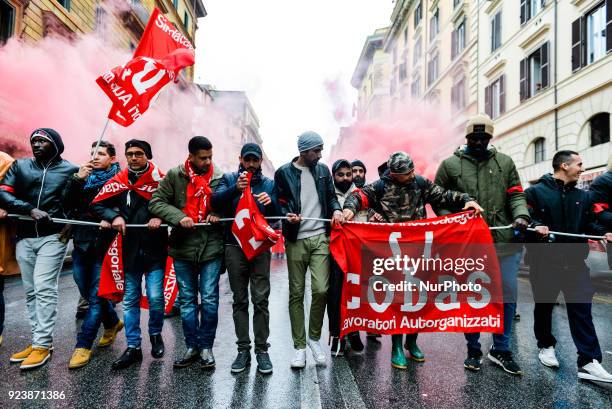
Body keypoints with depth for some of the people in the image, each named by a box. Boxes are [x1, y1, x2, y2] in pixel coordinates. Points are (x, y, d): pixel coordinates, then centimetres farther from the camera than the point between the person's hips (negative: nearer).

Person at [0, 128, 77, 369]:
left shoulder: (70, 170, 4)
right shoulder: (20, 166, 11)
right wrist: (30, 210, -13)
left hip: (53, 237, -4)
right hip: (24, 237, 4)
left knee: (44, 289, -9)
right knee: (31, 291, 8)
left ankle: (42, 344, -1)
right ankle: (39, 340, 17)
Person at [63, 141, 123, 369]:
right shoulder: (83, 177, 11)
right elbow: (67, 205, 1)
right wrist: (77, 179, -9)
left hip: (104, 245, -5)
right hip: (81, 243, 6)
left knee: (95, 296, -1)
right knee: (87, 293, 16)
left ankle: (83, 345, 11)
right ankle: (113, 322, 38)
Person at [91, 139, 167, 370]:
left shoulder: (160, 180, -3)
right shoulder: (118, 181, 5)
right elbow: (96, 205, 6)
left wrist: (160, 217, -20)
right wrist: (114, 217, -12)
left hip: (155, 249, -3)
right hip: (130, 250, 3)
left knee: (155, 297, -3)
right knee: (130, 300, 8)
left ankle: (155, 334, 25)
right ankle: (133, 347, 20)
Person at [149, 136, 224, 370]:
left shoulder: (219, 177, 2)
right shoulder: (175, 176, 1)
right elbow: (156, 202, -2)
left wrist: (218, 214, -9)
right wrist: (178, 217, -17)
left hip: (212, 247, -1)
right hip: (183, 247, 1)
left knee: (209, 299, 2)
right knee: (186, 300, 11)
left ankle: (206, 346, 19)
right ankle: (192, 346, 26)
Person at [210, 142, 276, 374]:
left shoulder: (269, 184, 11)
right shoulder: (229, 179, 9)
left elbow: (277, 216, 4)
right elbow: (215, 200, -8)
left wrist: (270, 202, -17)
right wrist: (235, 189, -25)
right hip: (234, 245, 0)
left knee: (261, 300, -1)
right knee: (240, 300, 7)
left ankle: (262, 350, 9)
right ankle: (243, 349, 17)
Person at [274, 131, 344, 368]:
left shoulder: (323, 170, 12)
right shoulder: (284, 173, 2)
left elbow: (331, 196, 17)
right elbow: (279, 203, 3)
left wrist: (336, 209, -4)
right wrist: (288, 215, -18)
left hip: (320, 237, 2)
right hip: (296, 240, -1)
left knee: (321, 290, -8)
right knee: (296, 293, 5)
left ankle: (314, 338, 17)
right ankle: (299, 346, 19)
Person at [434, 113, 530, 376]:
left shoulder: (505, 162, 11)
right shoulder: (450, 164, 4)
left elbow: (515, 194, 10)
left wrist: (521, 215, -10)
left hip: (504, 241, 2)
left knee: (507, 295, 8)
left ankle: (501, 350, 26)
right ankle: (473, 350, 25)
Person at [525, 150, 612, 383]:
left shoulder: (583, 196, 14)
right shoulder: (535, 192, -3)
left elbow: (589, 224, 15)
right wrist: (535, 226, -27)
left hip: (574, 261, 4)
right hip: (544, 261, -4)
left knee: (581, 309, -1)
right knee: (544, 306, 11)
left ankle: (588, 362, 3)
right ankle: (546, 346, 32)